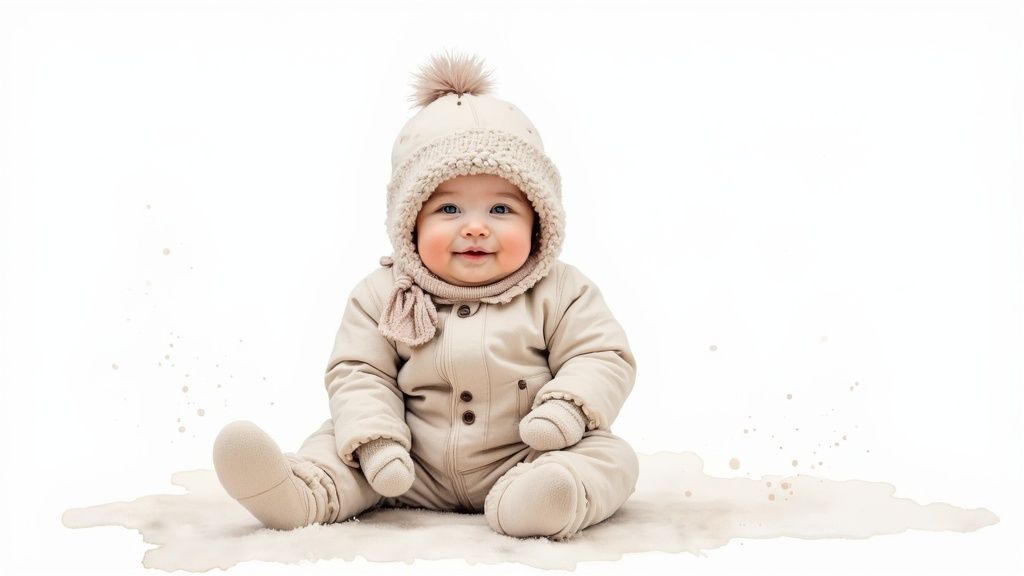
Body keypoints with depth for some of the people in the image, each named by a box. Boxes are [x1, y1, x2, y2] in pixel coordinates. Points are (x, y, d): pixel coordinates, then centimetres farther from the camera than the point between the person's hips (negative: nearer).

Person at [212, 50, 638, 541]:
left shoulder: (558, 293, -3)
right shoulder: (383, 296, 0)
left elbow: (603, 357, -3)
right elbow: (359, 371, -2)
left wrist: (567, 408, -23)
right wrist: (376, 440, -19)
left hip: (521, 460, -2)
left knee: (610, 456, -24)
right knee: (340, 441, -7)